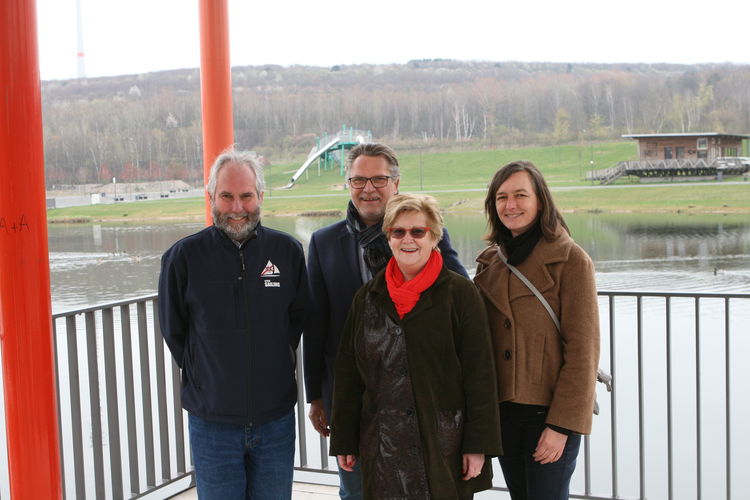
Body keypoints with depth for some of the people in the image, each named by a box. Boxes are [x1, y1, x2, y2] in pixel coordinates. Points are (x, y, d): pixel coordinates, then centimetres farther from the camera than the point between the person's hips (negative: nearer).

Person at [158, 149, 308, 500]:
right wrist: (204, 375, 7)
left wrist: (272, 370, 10)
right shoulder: (185, 256, -5)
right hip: (212, 421, -1)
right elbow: (172, 330, 6)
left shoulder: (287, 251, -1)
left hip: (275, 418, 2)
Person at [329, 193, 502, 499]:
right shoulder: (368, 297, 9)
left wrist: (478, 445, -8)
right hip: (382, 448, 3)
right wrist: (344, 441, 9)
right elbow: (347, 373, 11)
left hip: (445, 444, -3)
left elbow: (480, 374, -5)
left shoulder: (460, 293, -2)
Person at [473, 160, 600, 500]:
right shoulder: (490, 262, 9)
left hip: (550, 410, -5)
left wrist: (562, 424, -16)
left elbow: (582, 350, -12)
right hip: (503, 409, 5)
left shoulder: (570, 260, -9)